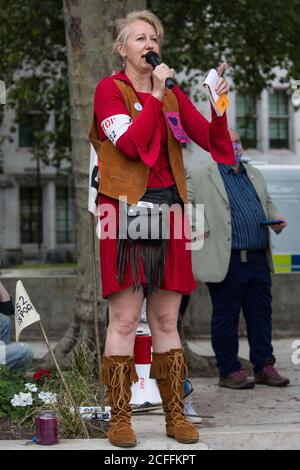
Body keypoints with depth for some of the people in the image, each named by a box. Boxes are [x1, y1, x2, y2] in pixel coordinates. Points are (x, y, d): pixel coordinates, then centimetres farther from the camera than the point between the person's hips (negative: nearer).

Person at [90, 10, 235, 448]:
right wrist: (155, 94, -14)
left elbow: (212, 141, 6)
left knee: (166, 321, 8)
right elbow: (131, 144, -14)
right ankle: (119, 417, 5)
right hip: (126, 210, -4)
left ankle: (174, 413, 14)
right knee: (124, 320, -4)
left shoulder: (172, 93, 15)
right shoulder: (109, 89, 1)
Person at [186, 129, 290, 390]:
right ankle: (229, 371, 10)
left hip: (259, 259, 6)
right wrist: (196, 230, -11)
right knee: (226, 317, 2)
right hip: (227, 262, -6)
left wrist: (276, 219, 8)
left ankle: (264, 367, 18)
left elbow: (268, 204, 29)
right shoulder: (201, 178, -1)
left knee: (261, 314, 9)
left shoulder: (254, 175, 19)